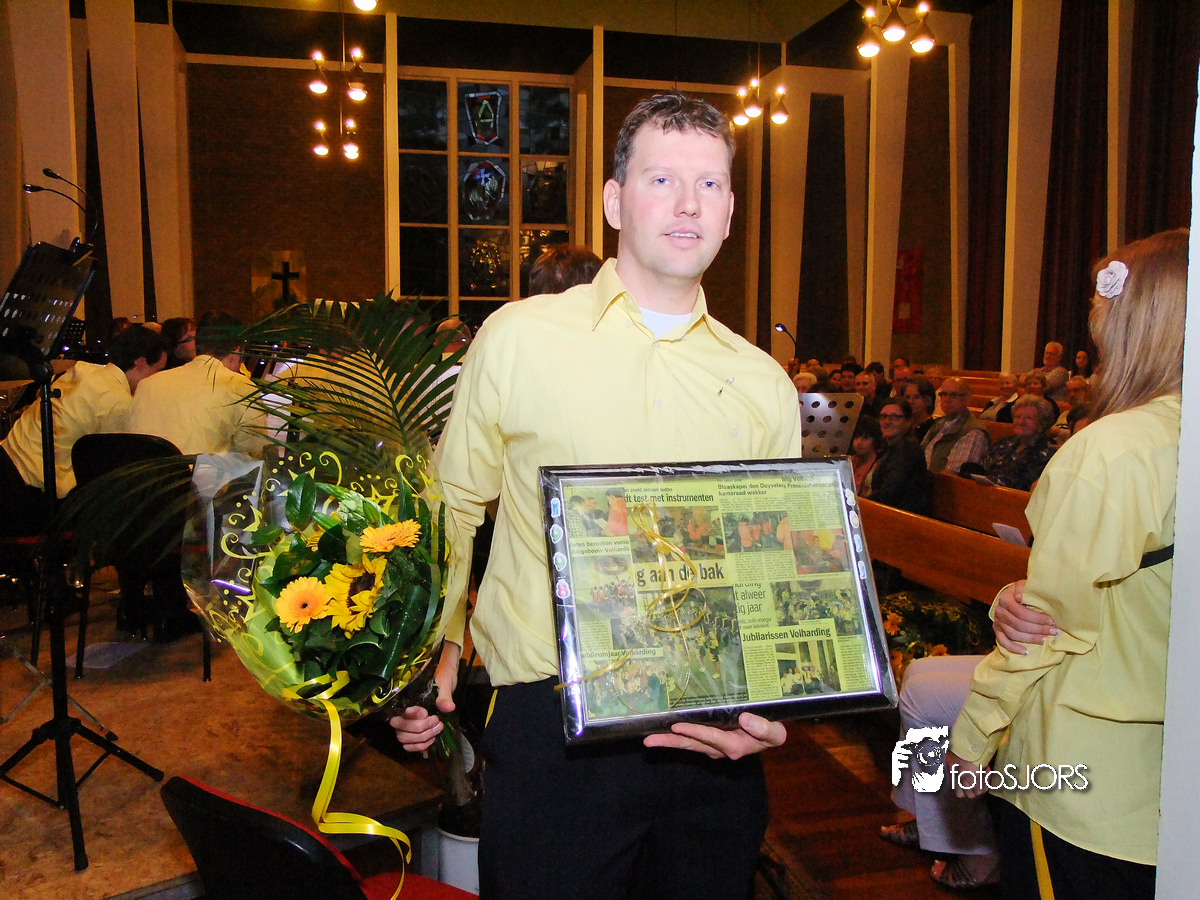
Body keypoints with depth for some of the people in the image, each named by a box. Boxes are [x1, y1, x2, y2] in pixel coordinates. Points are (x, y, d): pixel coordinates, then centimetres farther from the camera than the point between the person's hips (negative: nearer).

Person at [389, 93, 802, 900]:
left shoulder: (764, 385, 4)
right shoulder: (519, 339, -4)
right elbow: (451, 507, 5)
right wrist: (434, 647, -1)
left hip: (711, 742, 3)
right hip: (551, 733, -2)